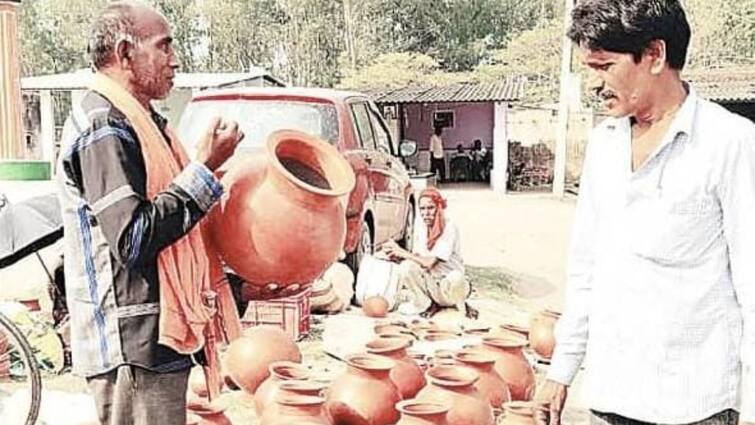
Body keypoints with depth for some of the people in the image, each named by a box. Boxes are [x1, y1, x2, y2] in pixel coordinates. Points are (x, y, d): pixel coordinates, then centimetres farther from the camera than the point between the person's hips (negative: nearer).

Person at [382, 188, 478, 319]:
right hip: (429, 282, 5)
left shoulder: (449, 228, -20)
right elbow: (416, 257, 4)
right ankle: (428, 305, 0)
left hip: (447, 282, -4)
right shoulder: (420, 226, -1)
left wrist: (401, 252, -21)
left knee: (455, 278, -38)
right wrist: (397, 256, -15)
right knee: (406, 267, -23)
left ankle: (463, 306, -3)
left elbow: (429, 262, -26)